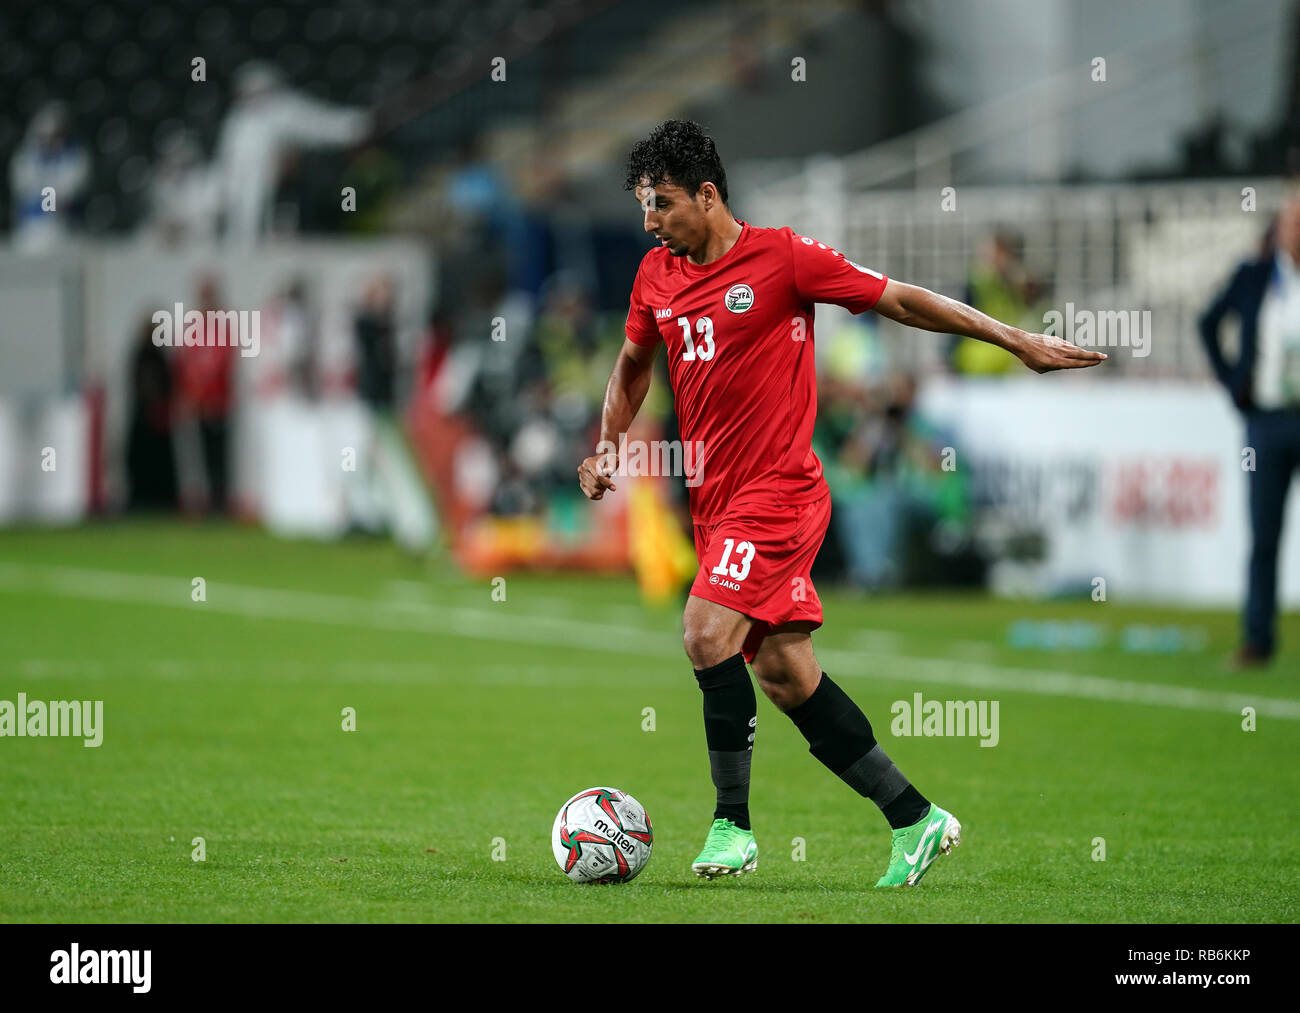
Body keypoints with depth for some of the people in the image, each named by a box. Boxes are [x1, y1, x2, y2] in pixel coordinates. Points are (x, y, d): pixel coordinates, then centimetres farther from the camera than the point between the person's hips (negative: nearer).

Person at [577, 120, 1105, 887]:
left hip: (778, 487, -7)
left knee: (709, 635, -21)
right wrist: (608, 444, 13)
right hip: (717, 499, 7)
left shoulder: (782, 257, -10)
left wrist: (1018, 341, -3)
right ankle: (917, 820, 13)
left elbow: (901, 300, -5)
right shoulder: (657, 276, 9)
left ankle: (733, 825, -10)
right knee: (786, 674, 5)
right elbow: (634, 362, 28)